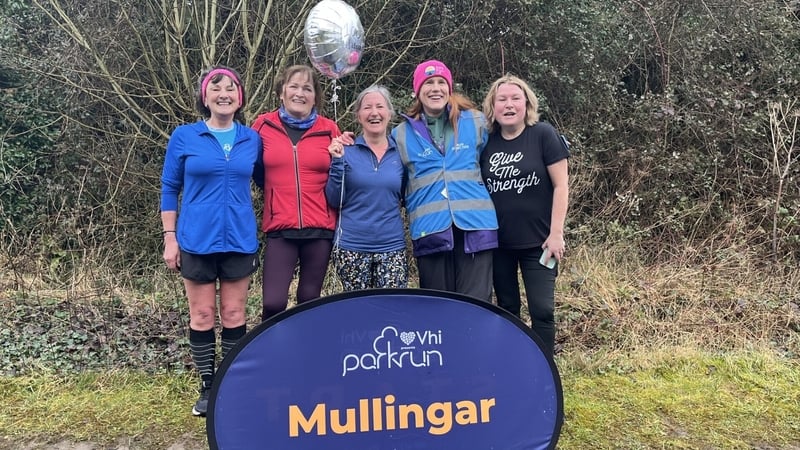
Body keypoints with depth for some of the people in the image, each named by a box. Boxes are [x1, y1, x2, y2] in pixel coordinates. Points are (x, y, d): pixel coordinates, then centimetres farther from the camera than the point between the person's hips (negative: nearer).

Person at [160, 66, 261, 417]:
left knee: (234, 315, 8)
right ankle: (207, 387, 20)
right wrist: (170, 237, -2)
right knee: (202, 316, 7)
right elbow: (169, 189, 3)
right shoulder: (184, 137, -1)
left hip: (240, 241, 1)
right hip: (196, 241, -1)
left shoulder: (252, 139, 3)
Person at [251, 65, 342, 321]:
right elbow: (254, 170, 18)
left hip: (320, 227, 1)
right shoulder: (264, 125, 3)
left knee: (309, 300, 11)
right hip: (280, 228, -1)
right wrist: (277, 191, 10)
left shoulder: (329, 129, 4)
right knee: (274, 302, -7)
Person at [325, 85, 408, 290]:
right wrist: (337, 161, -14)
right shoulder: (346, 150, -1)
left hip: (392, 246, 1)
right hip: (351, 247, -1)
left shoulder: (400, 152, 5)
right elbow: (334, 201, -4)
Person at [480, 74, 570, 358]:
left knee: (542, 309, -1)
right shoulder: (487, 142, 3)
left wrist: (556, 233, -12)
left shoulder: (543, 134, -6)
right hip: (497, 242, 3)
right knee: (506, 309, 13)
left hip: (537, 241, -3)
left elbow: (561, 185, -7)